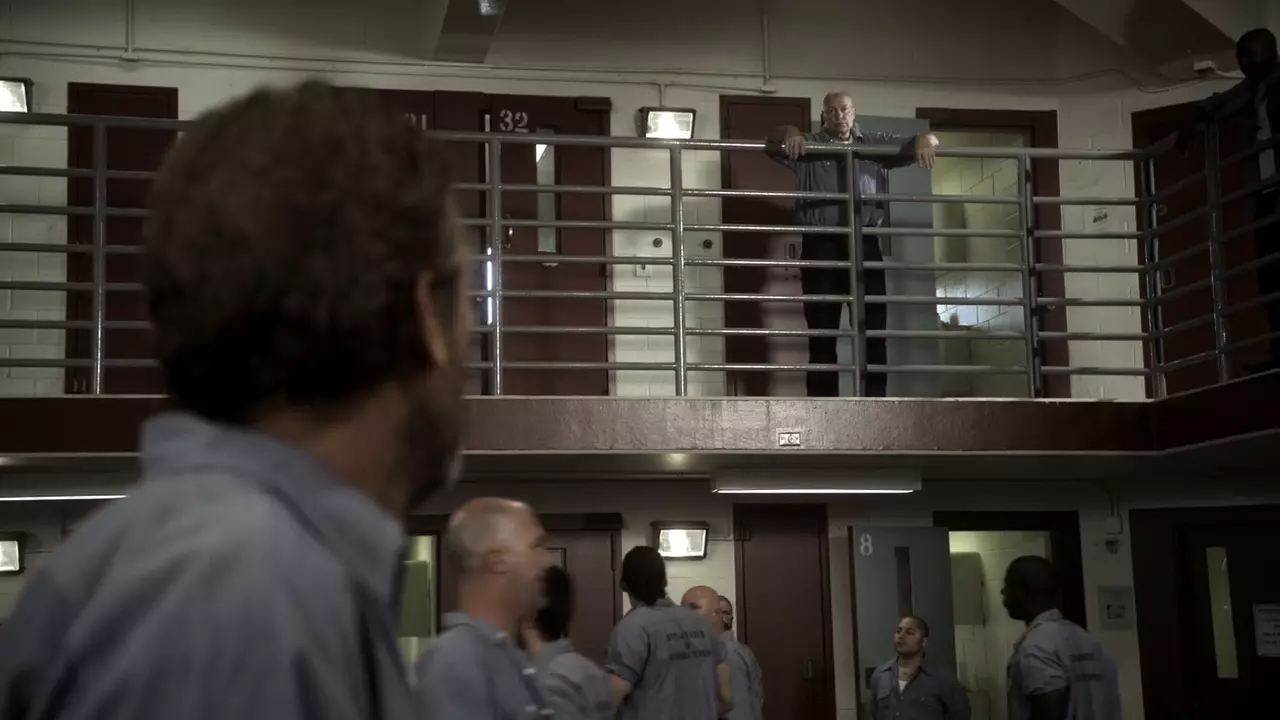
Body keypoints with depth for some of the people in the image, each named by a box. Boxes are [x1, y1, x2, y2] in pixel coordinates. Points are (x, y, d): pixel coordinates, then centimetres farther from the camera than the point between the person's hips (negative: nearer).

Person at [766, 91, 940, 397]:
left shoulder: (876, 144, 17)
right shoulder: (808, 146, 14)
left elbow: (925, 142, 17)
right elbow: (771, 144, 3)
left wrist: (924, 140, -8)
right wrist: (788, 133, -20)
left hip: (864, 244, 1)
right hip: (821, 245, -1)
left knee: (873, 326, -3)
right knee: (822, 330, -1)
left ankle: (875, 399, 0)